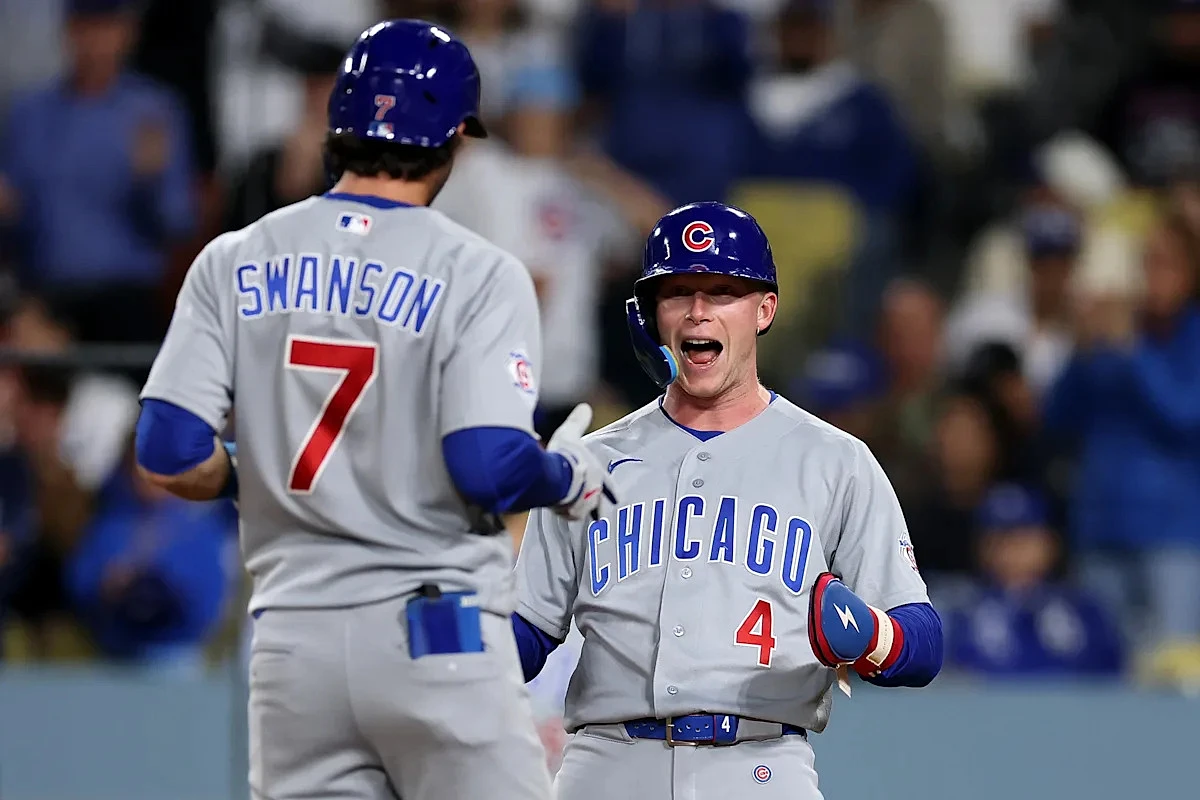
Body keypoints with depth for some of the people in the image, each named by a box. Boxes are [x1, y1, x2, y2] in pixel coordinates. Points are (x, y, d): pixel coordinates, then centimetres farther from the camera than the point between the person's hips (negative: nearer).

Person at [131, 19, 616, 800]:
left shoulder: (234, 262, 5)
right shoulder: (477, 274, -6)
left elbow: (171, 457, -2)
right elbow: (491, 468, -15)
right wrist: (569, 478, 6)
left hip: (292, 643, 4)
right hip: (441, 640, -4)